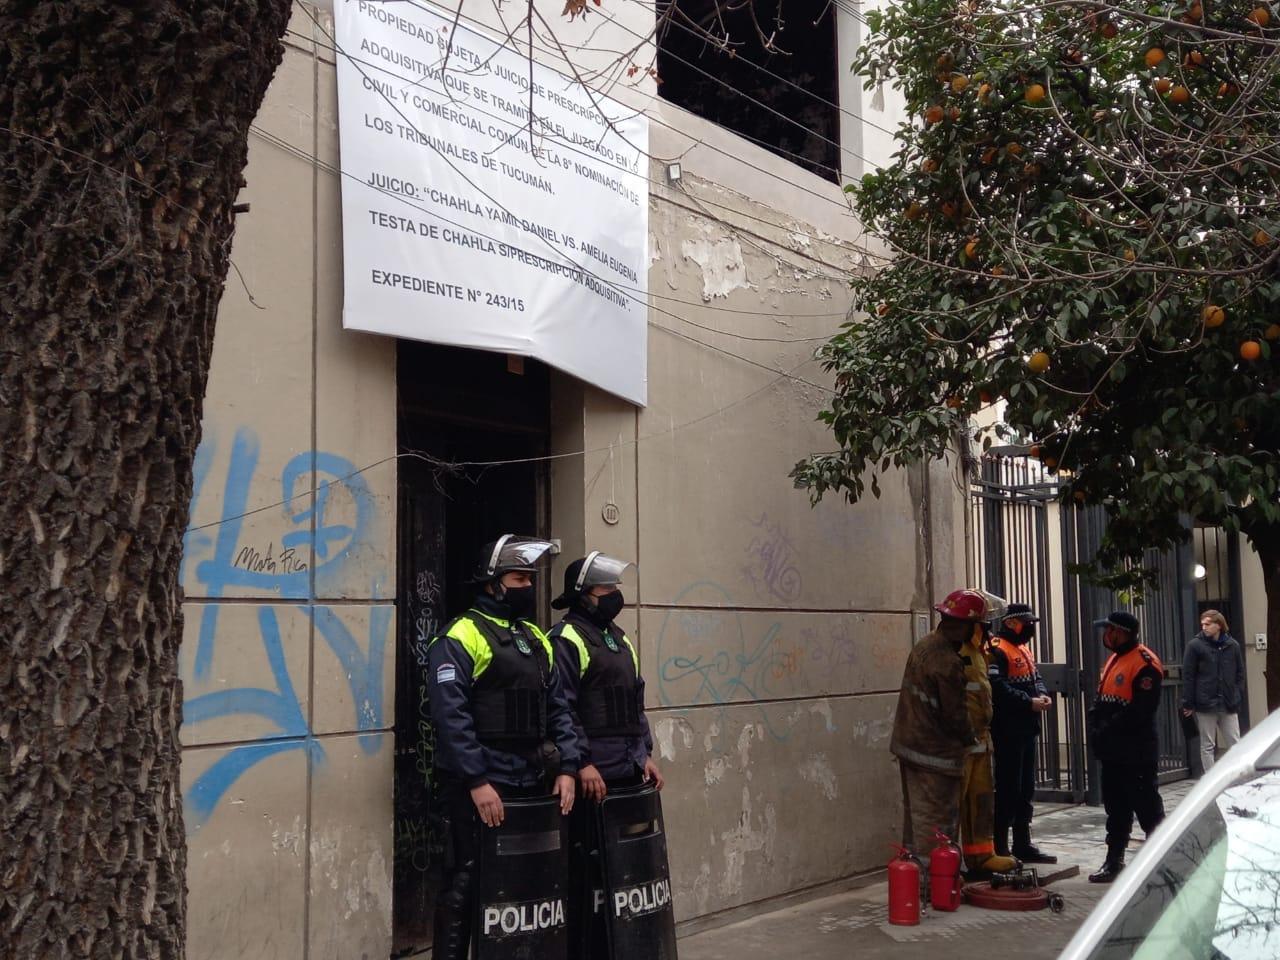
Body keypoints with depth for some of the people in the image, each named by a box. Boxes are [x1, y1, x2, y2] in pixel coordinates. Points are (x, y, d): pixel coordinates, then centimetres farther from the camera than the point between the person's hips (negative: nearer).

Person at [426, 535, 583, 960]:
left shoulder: (536, 640, 15)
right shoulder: (460, 639, -9)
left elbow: (557, 709, 14)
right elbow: (452, 717, -17)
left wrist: (566, 768, 4)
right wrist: (477, 781, -21)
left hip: (532, 785, 7)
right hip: (481, 788, -7)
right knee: (468, 880, -1)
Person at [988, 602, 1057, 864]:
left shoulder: (1024, 649, 19)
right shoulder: (997, 650, -14)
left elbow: (1036, 678, 22)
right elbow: (997, 687, -24)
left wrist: (1042, 694, 0)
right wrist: (1029, 702, -22)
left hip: (1026, 729, 10)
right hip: (1008, 730, -10)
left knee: (1025, 789, 15)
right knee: (1008, 789, -7)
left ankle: (1022, 844, 25)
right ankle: (999, 847, -1)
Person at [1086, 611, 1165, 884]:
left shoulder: (1144, 663, -15)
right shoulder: (1113, 660, 16)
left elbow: (1140, 710, -22)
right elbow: (1101, 700, 18)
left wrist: (1108, 731, -18)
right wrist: (1096, 729, 3)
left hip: (1136, 752, -9)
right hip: (1112, 751, 9)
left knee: (1146, 807, -3)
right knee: (1116, 807, 14)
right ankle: (1114, 862, 22)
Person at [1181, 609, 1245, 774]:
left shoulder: (1232, 645, 4)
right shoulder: (1195, 645, -3)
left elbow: (1240, 673, 10)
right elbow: (1188, 676, -4)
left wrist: (1238, 697, 2)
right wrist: (1188, 703, -8)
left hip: (1229, 704, 2)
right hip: (1205, 704, -2)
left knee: (1235, 744, 5)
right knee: (1207, 745, 4)